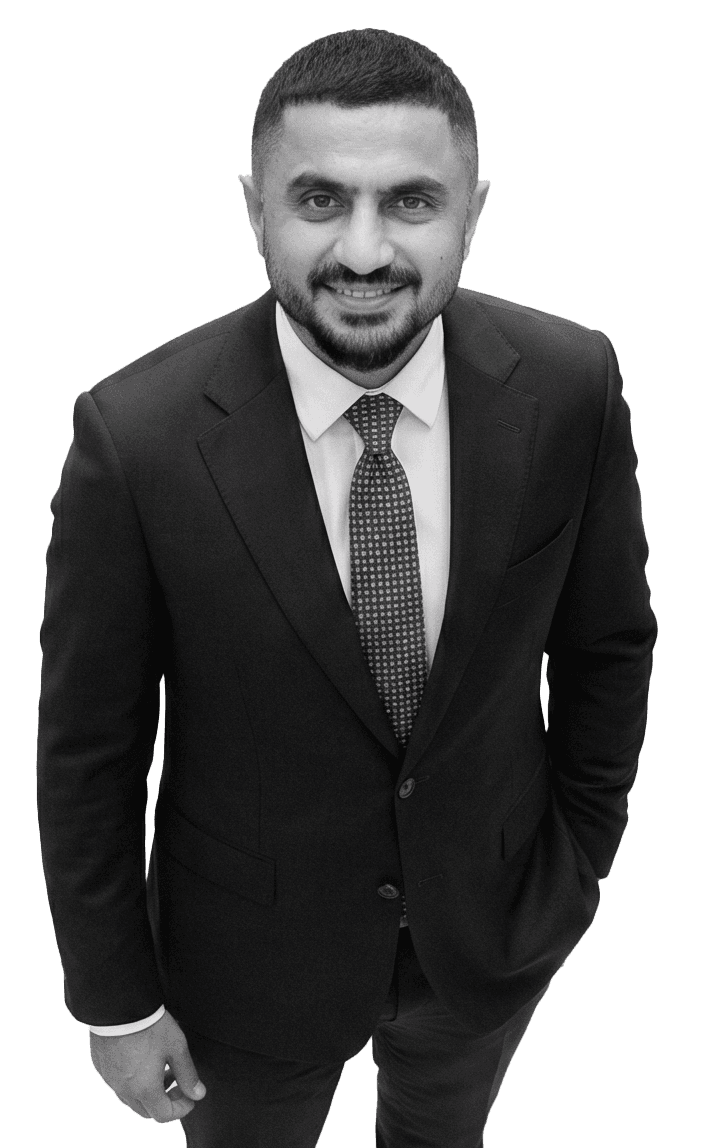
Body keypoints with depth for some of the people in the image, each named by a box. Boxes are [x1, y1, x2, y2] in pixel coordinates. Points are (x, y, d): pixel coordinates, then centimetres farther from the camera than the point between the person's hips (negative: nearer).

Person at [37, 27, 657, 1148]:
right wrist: (117, 1003, -7)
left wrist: (584, 851, 4)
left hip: (496, 918, 3)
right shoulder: (136, 434, -27)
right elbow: (88, 747, -16)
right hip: (255, 950, -2)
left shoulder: (572, 385, -19)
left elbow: (608, 640, -4)